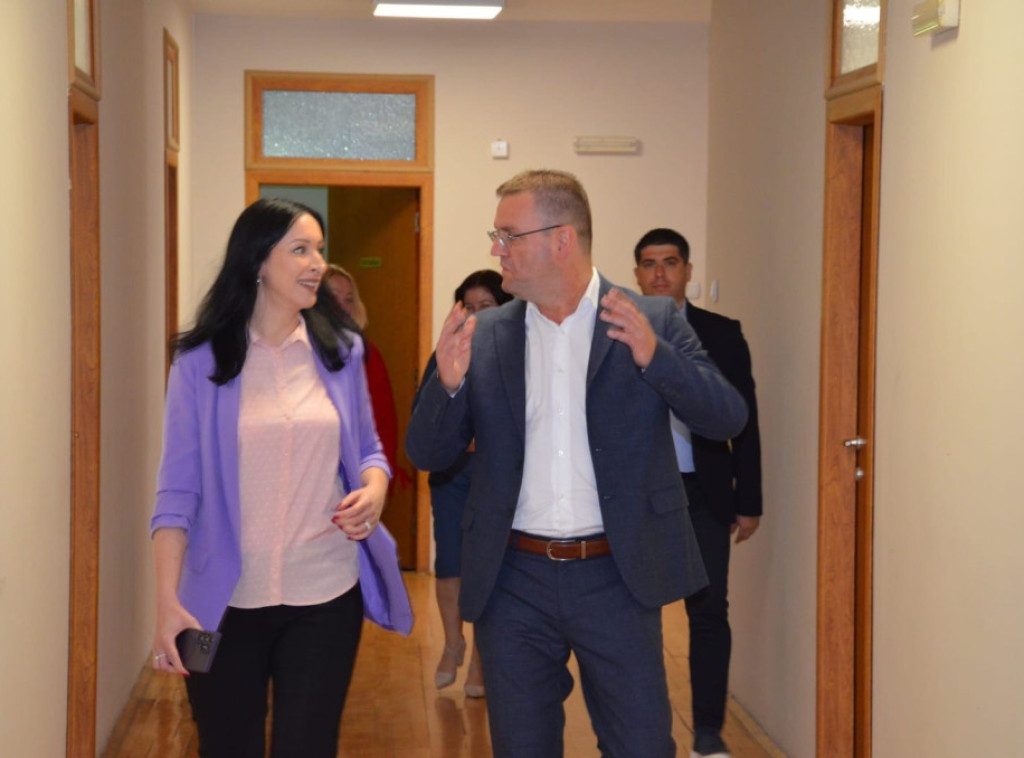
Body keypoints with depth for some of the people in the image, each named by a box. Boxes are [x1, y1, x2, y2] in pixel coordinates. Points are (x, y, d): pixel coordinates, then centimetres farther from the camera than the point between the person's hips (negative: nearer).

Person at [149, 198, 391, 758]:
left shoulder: (340, 350, 3)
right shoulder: (201, 362, -4)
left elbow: (367, 449, 14)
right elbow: (177, 491, -5)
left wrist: (374, 490, -10)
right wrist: (167, 600, -14)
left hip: (326, 594, 2)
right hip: (226, 599, -1)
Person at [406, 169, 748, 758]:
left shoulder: (653, 321, -2)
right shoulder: (484, 335, 3)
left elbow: (728, 418, -7)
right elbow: (428, 454, 4)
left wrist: (654, 355, -23)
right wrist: (448, 382, -17)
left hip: (616, 577, -2)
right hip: (513, 582, 2)